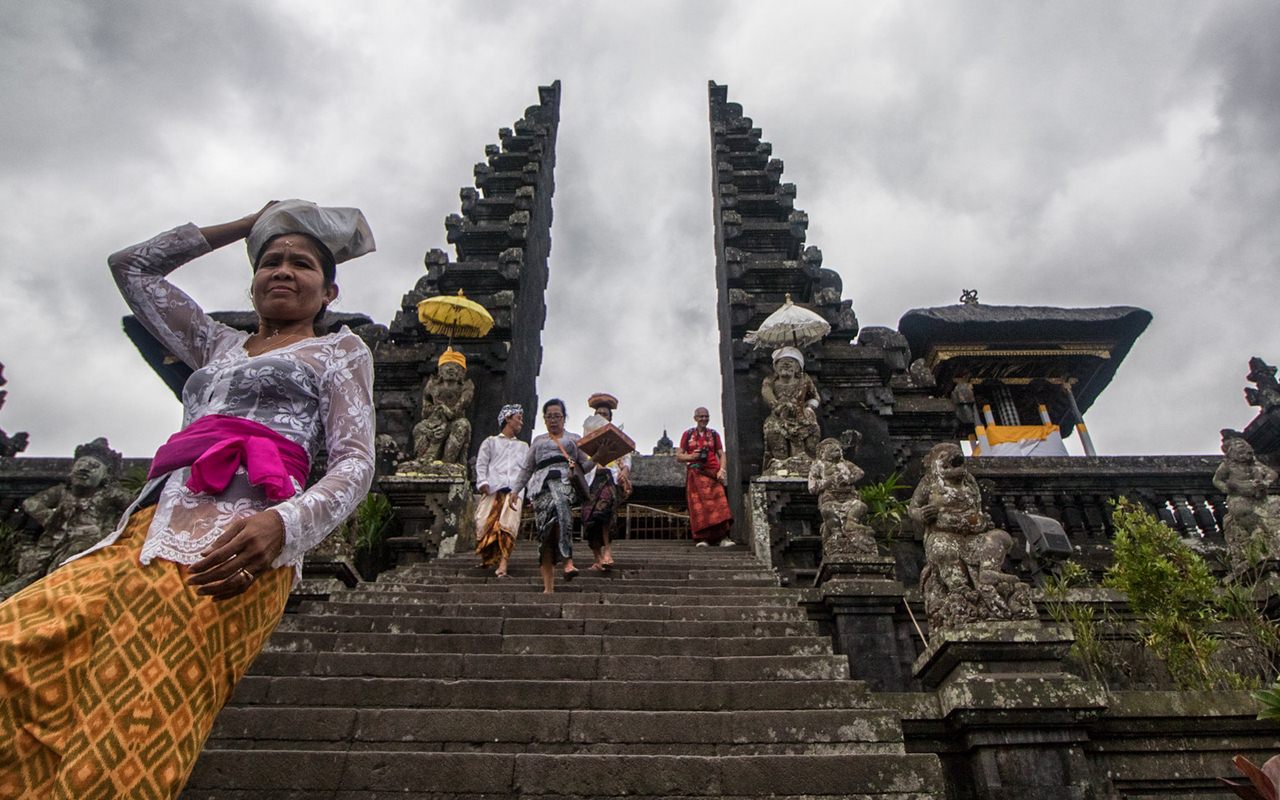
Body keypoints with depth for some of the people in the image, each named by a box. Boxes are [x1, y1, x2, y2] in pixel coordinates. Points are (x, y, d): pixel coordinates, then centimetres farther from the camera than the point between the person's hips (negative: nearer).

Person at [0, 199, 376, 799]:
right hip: (149, 525, 6)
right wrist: (246, 226, 38)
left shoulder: (339, 350, 16)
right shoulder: (218, 346, 31)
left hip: (236, 541, -5)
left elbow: (356, 462, 2)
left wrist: (283, 523, -18)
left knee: (121, 745, -22)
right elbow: (132, 265, 40)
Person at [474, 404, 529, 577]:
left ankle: (503, 563, -24)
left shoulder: (523, 447, 29)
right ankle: (486, 558, 16)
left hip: (514, 491, 1)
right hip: (492, 490, -1)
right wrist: (482, 482, -10)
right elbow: (481, 463, 7)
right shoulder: (491, 442, 19)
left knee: (509, 526, -18)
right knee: (484, 523, -6)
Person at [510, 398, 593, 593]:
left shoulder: (574, 438, 27)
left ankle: (567, 560, -42)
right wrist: (515, 490, 14)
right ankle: (548, 586, -18)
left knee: (559, 505, -37)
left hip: (566, 479, -2)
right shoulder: (538, 440, 31)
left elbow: (584, 465, 19)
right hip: (542, 481, 2)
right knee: (544, 528, -16)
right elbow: (526, 469, 27)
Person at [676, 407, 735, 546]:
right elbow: (678, 457, 11)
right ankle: (703, 538, -6)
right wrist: (691, 457, -9)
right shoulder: (687, 434, 12)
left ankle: (723, 538, -17)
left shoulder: (714, 434, 14)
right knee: (698, 506, -7)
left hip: (712, 474, 0)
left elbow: (721, 454, 10)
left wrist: (721, 470, -7)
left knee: (719, 503, -13)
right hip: (695, 475, 0)